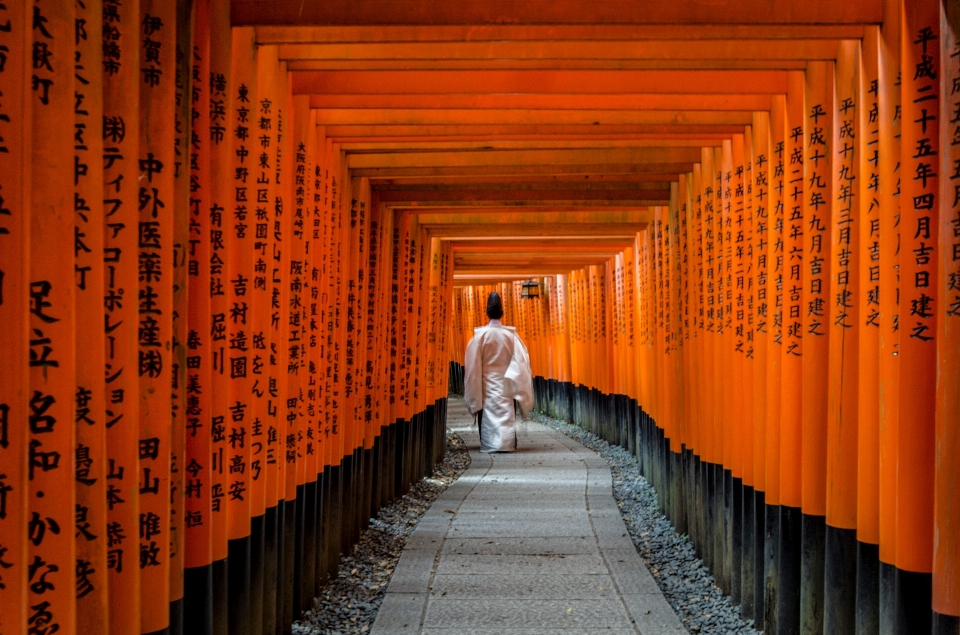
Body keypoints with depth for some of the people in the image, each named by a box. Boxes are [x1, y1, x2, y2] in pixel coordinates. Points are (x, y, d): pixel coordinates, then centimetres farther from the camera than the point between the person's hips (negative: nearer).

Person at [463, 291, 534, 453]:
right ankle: (506, 443, 3)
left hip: (487, 382, -1)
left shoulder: (480, 335, -8)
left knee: (488, 413, 5)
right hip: (505, 383, 1)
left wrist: (474, 396, 0)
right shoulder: (511, 334, -4)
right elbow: (521, 360, -3)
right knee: (506, 413, 7)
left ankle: (489, 444, 3)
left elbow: (473, 364, -7)